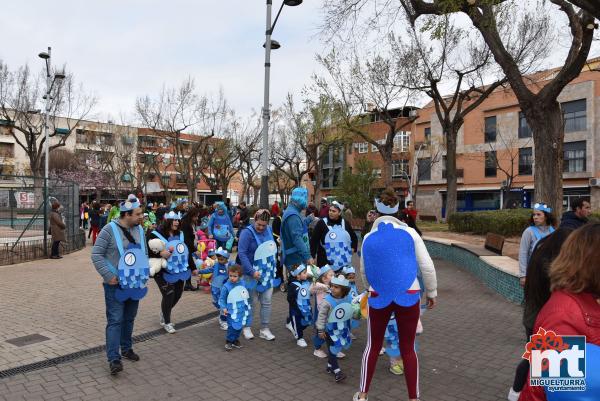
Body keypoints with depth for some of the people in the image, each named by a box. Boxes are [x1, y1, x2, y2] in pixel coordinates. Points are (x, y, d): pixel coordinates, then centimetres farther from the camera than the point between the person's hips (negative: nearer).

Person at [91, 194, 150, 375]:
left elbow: (144, 253, 15)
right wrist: (108, 276, -17)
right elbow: (96, 254, -13)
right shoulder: (110, 229, -15)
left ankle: (127, 348, 33)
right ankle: (113, 358, 3)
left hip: (135, 283, 6)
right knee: (115, 321, -4)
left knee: (129, 319, 17)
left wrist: (145, 273, 6)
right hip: (116, 285, -6)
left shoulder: (139, 230, 4)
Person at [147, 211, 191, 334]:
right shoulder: (156, 235, -14)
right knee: (169, 295, -6)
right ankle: (166, 322, 17)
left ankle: (164, 313, 42)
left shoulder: (180, 235, 6)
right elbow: (147, 251, -15)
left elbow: (187, 250, 13)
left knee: (178, 294, 12)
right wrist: (160, 253, -29)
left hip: (179, 270, 6)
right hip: (164, 272, -6)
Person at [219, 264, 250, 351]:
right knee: (232, 327, -7)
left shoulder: (242, 283, -1)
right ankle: (229, 341, 15)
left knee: (239, 326, 13)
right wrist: (223, 308, -20)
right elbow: (222, 299, -7)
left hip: (242, 310, 5)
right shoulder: (226, 286, -14)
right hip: (232, 312, -5)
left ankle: (235, 340, 33)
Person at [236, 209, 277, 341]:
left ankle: (264, 329, 20)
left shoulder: (269, 230, 2)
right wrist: (252, 271, -24)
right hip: (253, 273, -5)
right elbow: (242, 253, -21)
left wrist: (274, 266, 11)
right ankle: (247, 327, 26)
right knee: (250, 302, 9)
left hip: (267, 272, 5)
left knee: (266, 302, 9)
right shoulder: (247, 232, -16)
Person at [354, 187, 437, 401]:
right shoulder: (410, 233, -4)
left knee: (373, 345, 15)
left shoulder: (368, 238, 1)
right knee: (408, 348, 11)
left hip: (379, 296, 1)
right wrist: (431, 292, 10)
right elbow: (427, 266, -3)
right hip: (408, 295, -1)